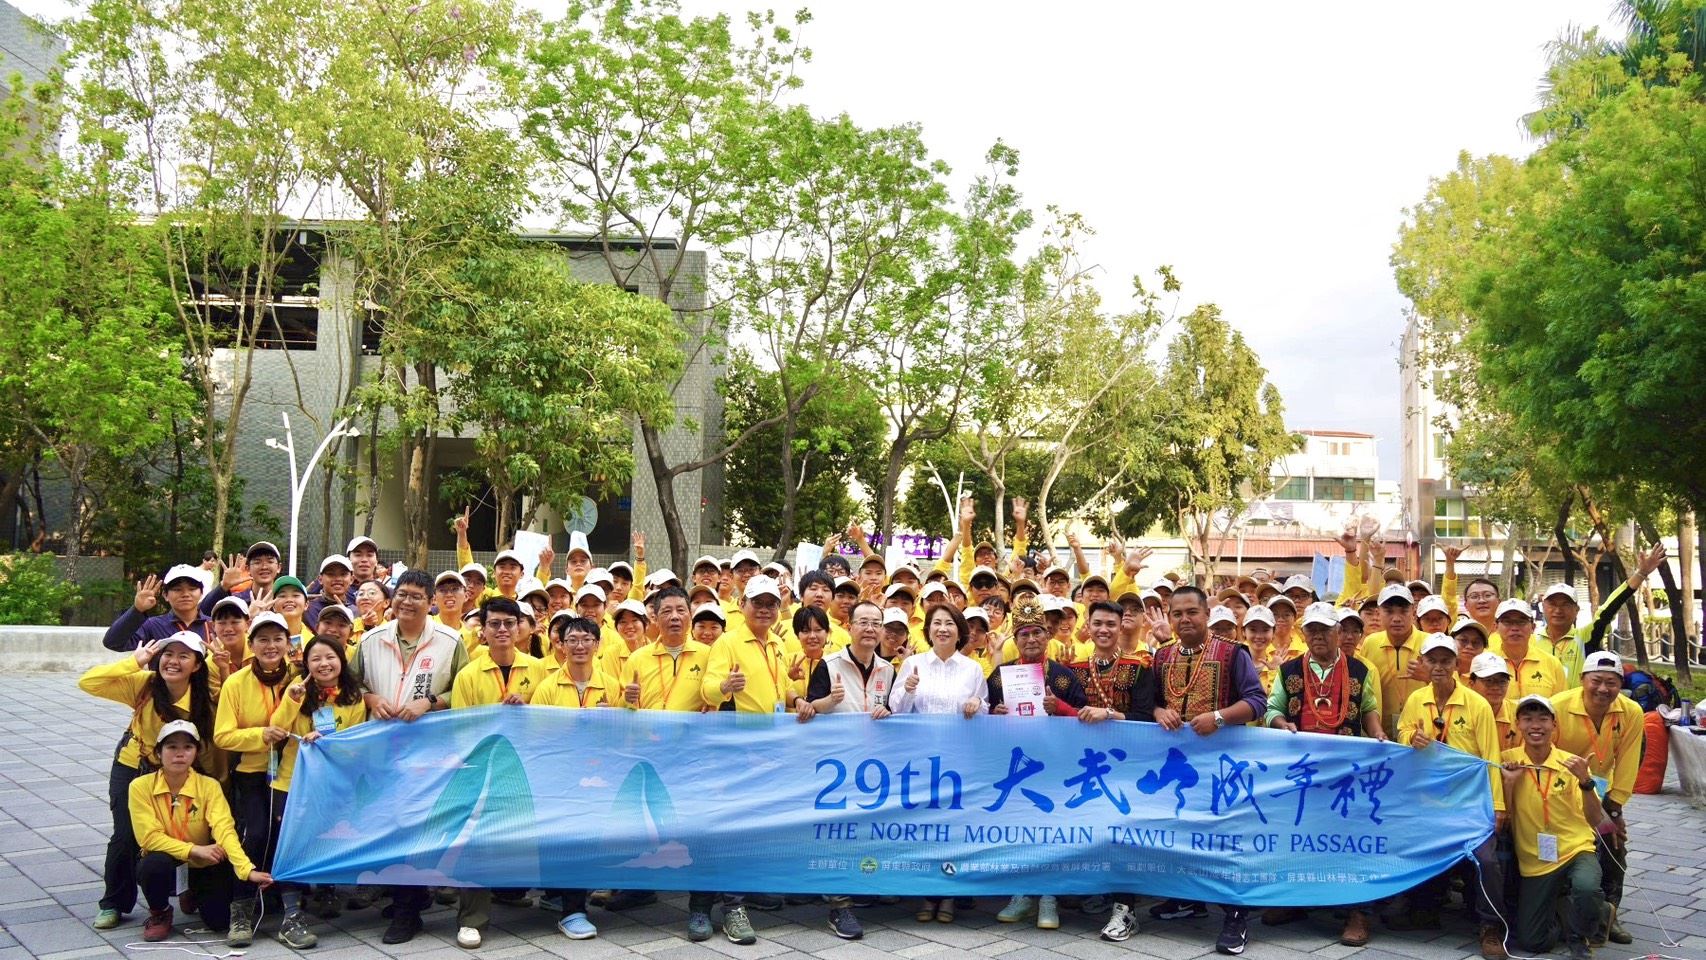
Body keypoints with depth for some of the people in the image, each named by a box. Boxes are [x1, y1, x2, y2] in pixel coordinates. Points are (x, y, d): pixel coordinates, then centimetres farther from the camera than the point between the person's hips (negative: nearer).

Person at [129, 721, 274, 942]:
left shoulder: (209, 786, -14)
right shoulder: (141, 787, -14)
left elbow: (224, 830, -25)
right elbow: (149, 837, -18)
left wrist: (247, 869, -39)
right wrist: (194, 850, -29)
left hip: (203, 867, 1)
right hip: (162, 866, -1)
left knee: (219, 920, -16)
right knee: (155, 863, -35)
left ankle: (193, 896, 21)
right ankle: (159, 913, -1)